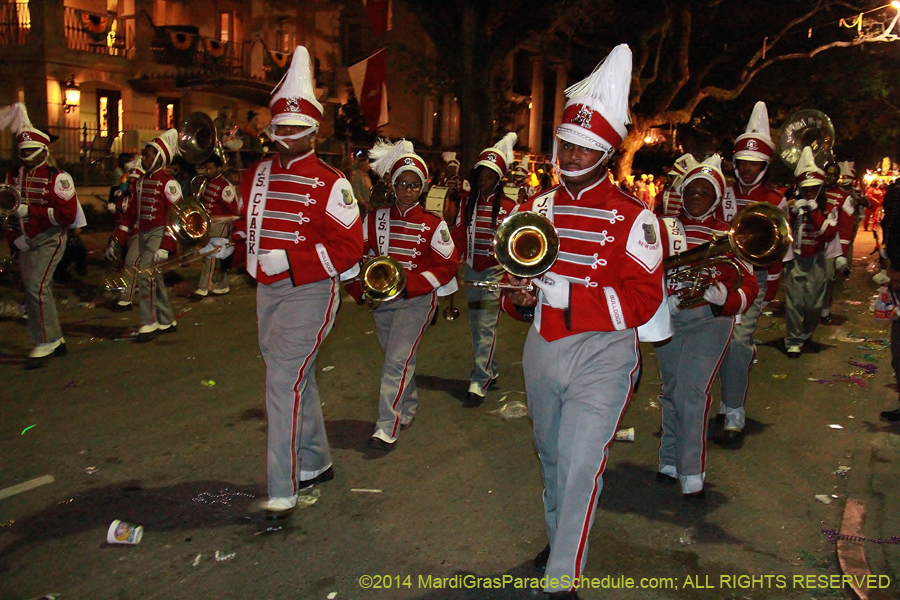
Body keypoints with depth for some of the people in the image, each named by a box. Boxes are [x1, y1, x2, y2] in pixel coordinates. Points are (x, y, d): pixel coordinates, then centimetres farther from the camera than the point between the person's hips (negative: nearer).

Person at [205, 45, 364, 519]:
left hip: (308, 293, -7)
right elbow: (249, 222, 24)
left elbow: (348, 247, -15)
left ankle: (283, 490, -4)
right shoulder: (256, 174, 11)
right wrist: (228, 242, 2)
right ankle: (316, 463, 34)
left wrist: (288, 260, -22)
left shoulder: (329, 183, -10)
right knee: (297, 379, 17)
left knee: (283, 383, -12)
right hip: (267, 292, 7)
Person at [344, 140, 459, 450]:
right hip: (382, 300, 4)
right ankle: (408, 409, 36)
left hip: (417, 300, -4)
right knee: (395, 358, 15)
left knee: (399, 360, -13)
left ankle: (388, 427, -10)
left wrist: (411, 285, -15)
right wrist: (359, 289, -5)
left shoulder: (433, 224, -4)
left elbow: (449, 264, -5)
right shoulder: (375, 219, 5)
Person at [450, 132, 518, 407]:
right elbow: (458, 233, 7)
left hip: (494, 271, -5)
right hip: (471, 270, 5)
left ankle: (479, 383, -7)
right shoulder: (467, 201, 6)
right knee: (475, 324, 14)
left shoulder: (508, 207, -6)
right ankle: (489, 371, 31)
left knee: (486, 326, -9)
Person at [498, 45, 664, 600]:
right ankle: (559, 538, 42)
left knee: (581, 467, -10)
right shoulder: (536, 209, 8)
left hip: (603, 356, -5)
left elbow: (643, 300, -15)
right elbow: (515, 277, 15)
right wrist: (521, 298, -9)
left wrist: (565, 292, -24)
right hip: (542, 351, 6)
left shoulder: (633, 218, -9)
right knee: (551, 459, 20)